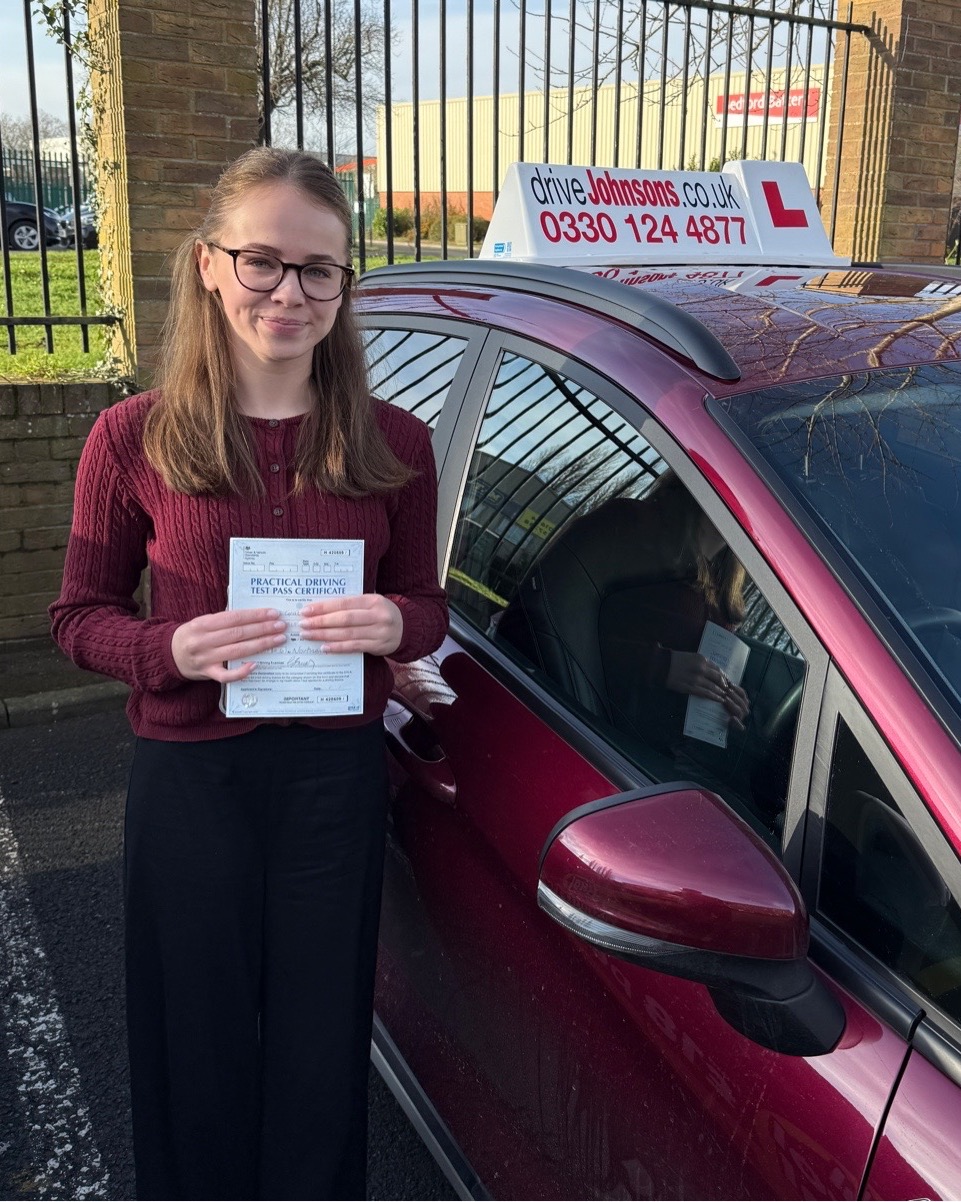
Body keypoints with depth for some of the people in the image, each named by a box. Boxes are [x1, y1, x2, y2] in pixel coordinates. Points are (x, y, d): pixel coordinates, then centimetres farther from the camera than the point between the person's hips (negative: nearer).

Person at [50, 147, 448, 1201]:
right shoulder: (133, 439, -6)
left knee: (322, 1045, 16)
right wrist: (173, 649, -19)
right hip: (188, 779, -1)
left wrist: (392, 623, -17)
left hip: (337, 777, 1)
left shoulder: (392, 445, -1)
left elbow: (427, 609, 7)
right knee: (200, 1047, 16)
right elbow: (78, 615, 1)